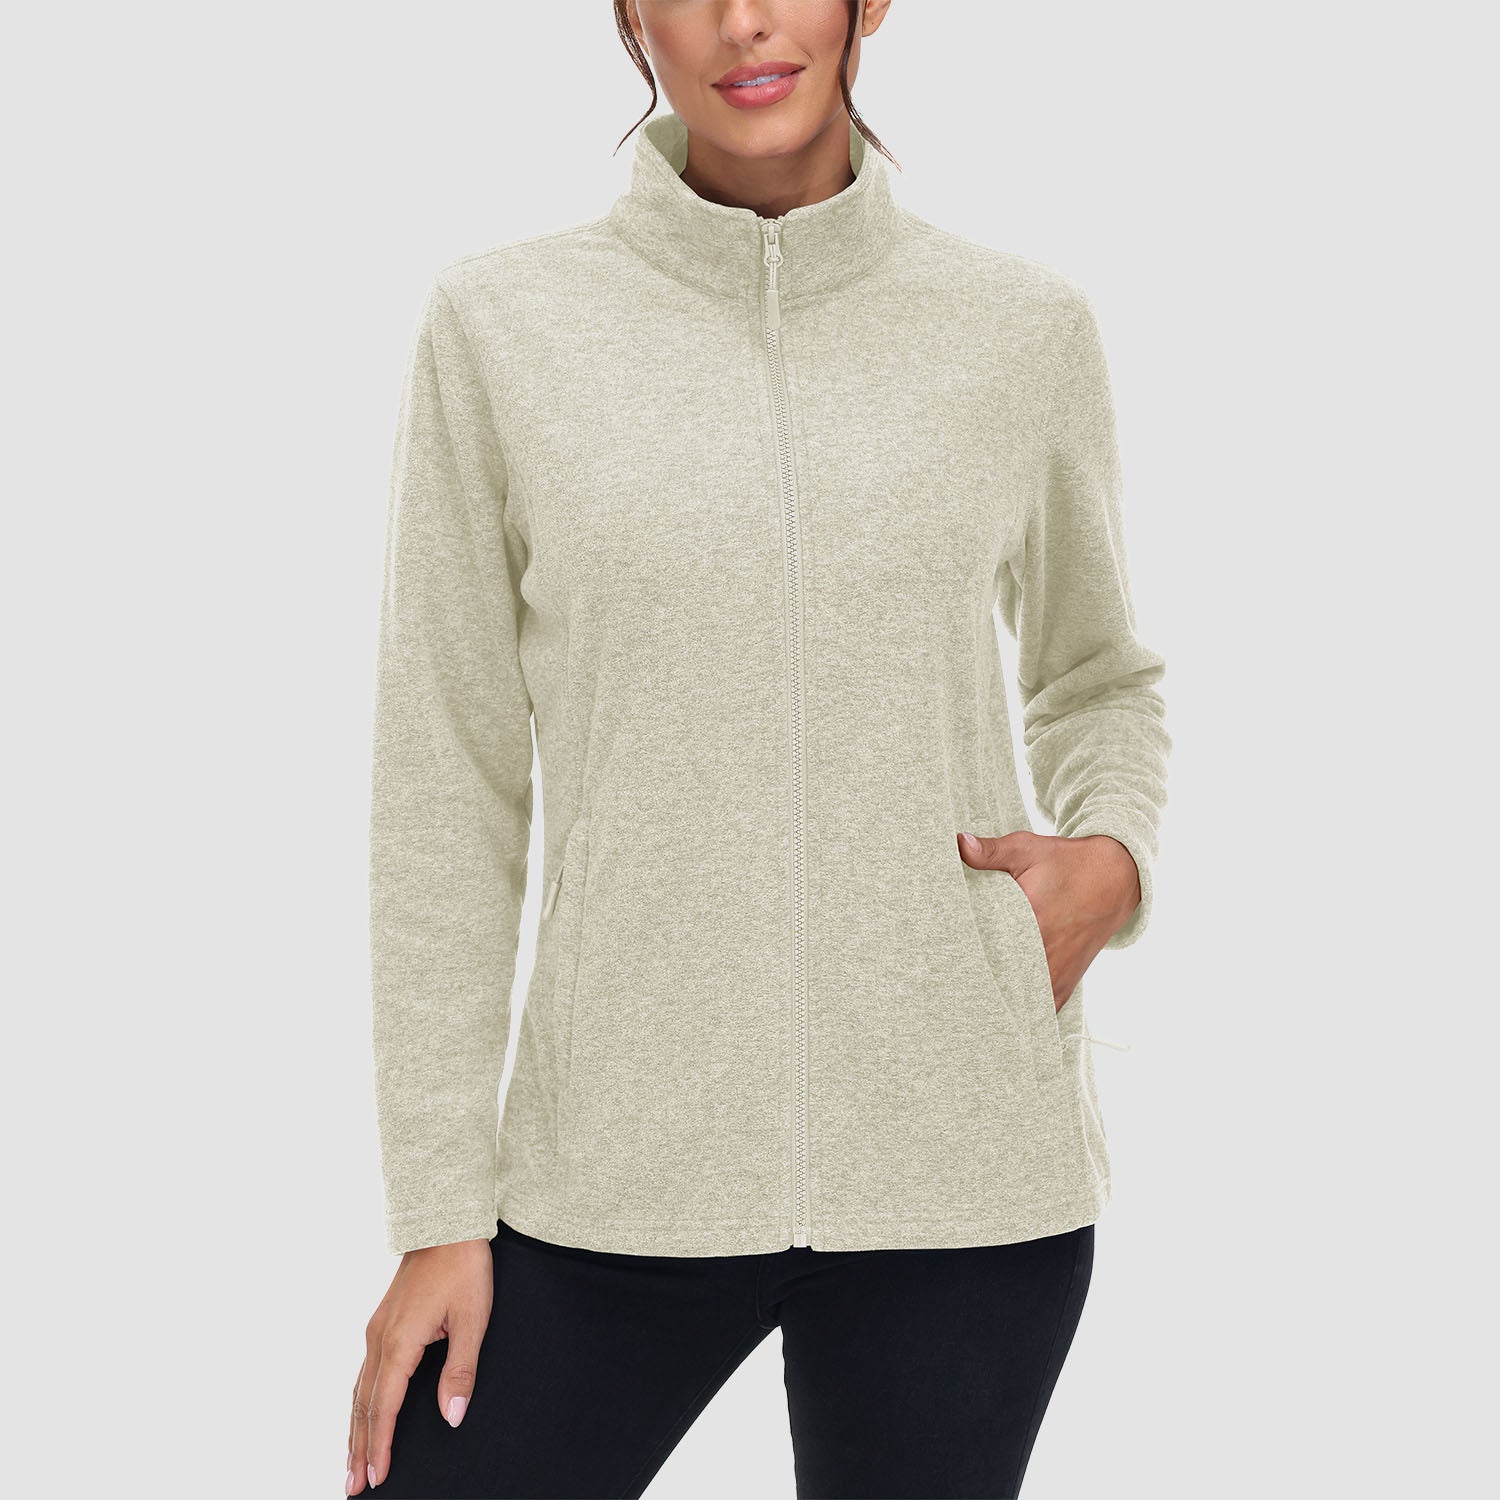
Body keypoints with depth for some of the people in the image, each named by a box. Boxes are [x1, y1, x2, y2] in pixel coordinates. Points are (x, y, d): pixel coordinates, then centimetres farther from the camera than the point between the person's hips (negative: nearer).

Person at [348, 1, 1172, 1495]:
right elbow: (446, 786, 2)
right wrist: (440, 1205, 0)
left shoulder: (1025, 326, 4)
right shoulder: (497, 324, 0)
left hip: (962, 1158, 1)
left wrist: (1110, 858, -3)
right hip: (621, 1172, 0)